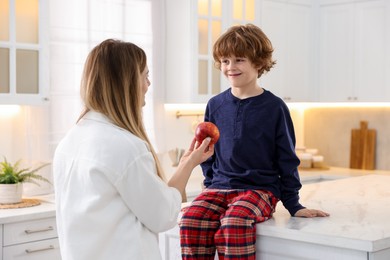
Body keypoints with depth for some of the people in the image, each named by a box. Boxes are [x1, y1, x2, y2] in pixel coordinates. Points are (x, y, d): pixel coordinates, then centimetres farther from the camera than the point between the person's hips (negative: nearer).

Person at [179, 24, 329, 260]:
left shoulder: (274, 107, -1)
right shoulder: (215, 105, 9)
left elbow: (287, 160, 3)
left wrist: (294, 205, 1)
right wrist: (210, 185, 10)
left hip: (261, 188, -3)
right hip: (220, 186, 4)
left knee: (234, 223, -35)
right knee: (191, 220, -27)